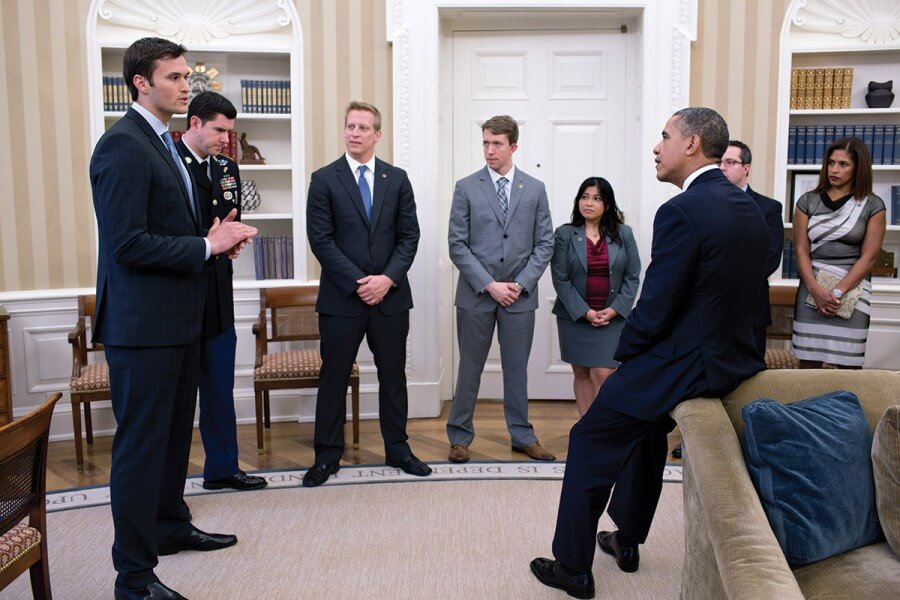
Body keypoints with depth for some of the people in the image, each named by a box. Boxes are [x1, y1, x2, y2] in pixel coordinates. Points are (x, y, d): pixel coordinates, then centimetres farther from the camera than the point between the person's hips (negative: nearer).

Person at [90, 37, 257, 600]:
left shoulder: (165, 143, 15)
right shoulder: (123, 144, -17)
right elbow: (128, 244, -23)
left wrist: (218, 236, 4)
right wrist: (207, 245, -18)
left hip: (178, 319, 10)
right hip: (143, 322, -10)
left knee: (175, 432, 21)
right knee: (142, 444, -1)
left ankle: (170, 525, 40)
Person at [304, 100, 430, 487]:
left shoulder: (397, 179, 7)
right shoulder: (324, 180, 0)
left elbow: (409, 236, 4)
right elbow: (321, 240, -7)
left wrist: (388, 278, -10)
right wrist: (358, 282, -13)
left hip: (391, 296, 2)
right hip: (342, 297, -2)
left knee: (393, 376, 11)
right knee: (333, 378, 5)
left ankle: (398, 449, 26)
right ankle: (327, 456, 18)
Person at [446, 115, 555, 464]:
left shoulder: (535, 189, 6)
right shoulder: (466, 187, 0)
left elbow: (545, 243, 4)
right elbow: (457, 245, -4)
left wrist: (521, 284, -8)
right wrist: (489, 285, -12)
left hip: (520, 295, 2)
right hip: (476, 293, -1)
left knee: (517, 368, 11)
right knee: (470, 368, 7)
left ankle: (522, 436, 24)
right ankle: (460, 436, 20)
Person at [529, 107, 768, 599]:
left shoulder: (682, 211, -21)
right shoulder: (748, 208, 6)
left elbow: (655, 309, -21)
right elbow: (736, 294, 12)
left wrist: (624, 353, -2)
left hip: (683, 364, -9)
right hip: (732, 357, 9)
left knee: (590, 442, 5)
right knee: (644, 428, 29)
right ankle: (627, 540, 41)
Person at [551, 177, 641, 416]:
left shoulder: (623, 234, 3)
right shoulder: (564, 234, -2)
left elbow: (632, 276, 2)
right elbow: (560, 278, -6)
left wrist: (614, 310, -9)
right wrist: (585, 312, -12)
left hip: (612, 317, 0)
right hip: (575, 316, 1)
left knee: (603, 374, -9)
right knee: (582, 374, 8)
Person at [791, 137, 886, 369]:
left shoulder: (873, 206, 4)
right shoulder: (808, 201, 7)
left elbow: (868, 257, -2)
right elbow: (801, 250, 1)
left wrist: (838, 291, -11)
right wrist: (816, 289, -12)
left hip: (852, 291, -1)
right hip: (812, 289, 1)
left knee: (849, 365, -1)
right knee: (808, 363, -1)